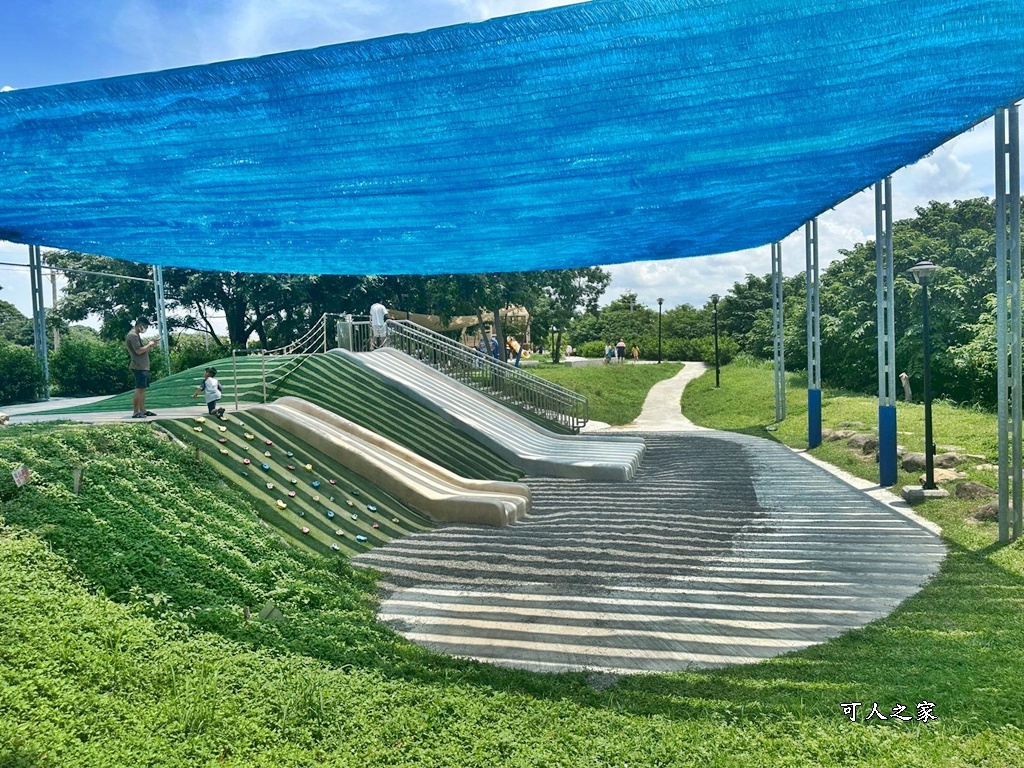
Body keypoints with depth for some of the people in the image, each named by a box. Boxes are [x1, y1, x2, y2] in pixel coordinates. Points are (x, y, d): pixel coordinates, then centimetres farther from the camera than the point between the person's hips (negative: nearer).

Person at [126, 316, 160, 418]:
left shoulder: (136, 335, 20)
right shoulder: (133, 335, -13)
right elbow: (139, 351, -20)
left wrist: (151, 345, 8)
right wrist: (149, 344, -9)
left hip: (143, 367, 11)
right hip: (139, 367, -11)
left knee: (142, 389, 11)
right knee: (139, 390, -10)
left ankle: (143, 410, 14)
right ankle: (135, 412, -8)